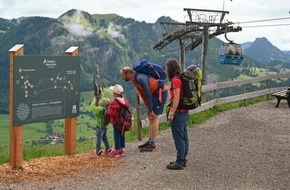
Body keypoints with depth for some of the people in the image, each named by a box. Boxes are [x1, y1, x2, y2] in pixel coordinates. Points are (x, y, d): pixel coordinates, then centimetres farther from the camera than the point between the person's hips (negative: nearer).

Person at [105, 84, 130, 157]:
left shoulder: (114, 102, -23)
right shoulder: (125, 100, 2)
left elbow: (111, 113, -26)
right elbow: (128, 107, 13)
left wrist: (107, 111, -5)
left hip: (116, 122, -7)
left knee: (117, 136, 2)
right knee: (122, 135, 16)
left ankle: (117, 151, 9)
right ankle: (122, 149, 24)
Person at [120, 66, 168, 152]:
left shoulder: (140, 79, -27)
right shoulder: (134, 80, 3)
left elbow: (148, 95, -26)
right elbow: (142, 94, 9)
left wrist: (150, 110, -19)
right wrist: (147, 109, 6)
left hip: (161, 92, -10)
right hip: (155, 93, 10)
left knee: (153, 118, -10)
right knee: (150, 117, 13)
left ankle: (153, 145, -6)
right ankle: (150, 141, 21)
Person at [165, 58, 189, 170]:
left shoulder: (175, 80, -16)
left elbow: (176, 99, -21)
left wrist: (171, 113, -18)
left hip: (178, 113, -9)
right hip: (184, 112, 9)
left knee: (178, 138, -4)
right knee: (184, 137, 14)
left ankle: (179, 162, 1)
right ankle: (183, 160, 23)